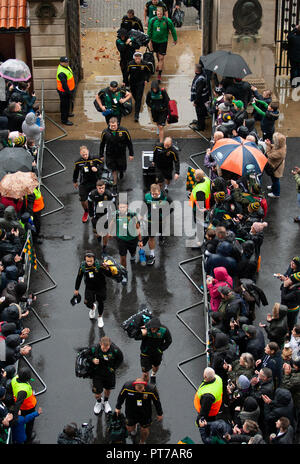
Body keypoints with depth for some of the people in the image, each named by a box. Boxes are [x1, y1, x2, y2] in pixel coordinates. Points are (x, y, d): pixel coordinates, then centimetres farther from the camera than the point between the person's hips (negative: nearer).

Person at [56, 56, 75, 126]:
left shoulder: (66, 66, -1)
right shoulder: (61, 73, -34)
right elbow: (64, 84, -31)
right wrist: (69, 92, -22)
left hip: (69, 89, 10)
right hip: (64, 92, -10)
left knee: (68, 103, 29)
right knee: (65, 105, 4)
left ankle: (67, 113, 51)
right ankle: (64, 120, 16)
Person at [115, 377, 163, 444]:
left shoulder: (151, 389, -30)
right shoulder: (127, 386, -27)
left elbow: (157, 402, -10)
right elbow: (121, 397, -5)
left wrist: (159, 414, 3)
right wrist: (118, 408, 9)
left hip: (145, 414, -1)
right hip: (131, 413, 1)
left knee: (145, 430, 10)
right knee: (130, 428, 15)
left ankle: (142, 442, 42)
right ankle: (134, 427, 54)